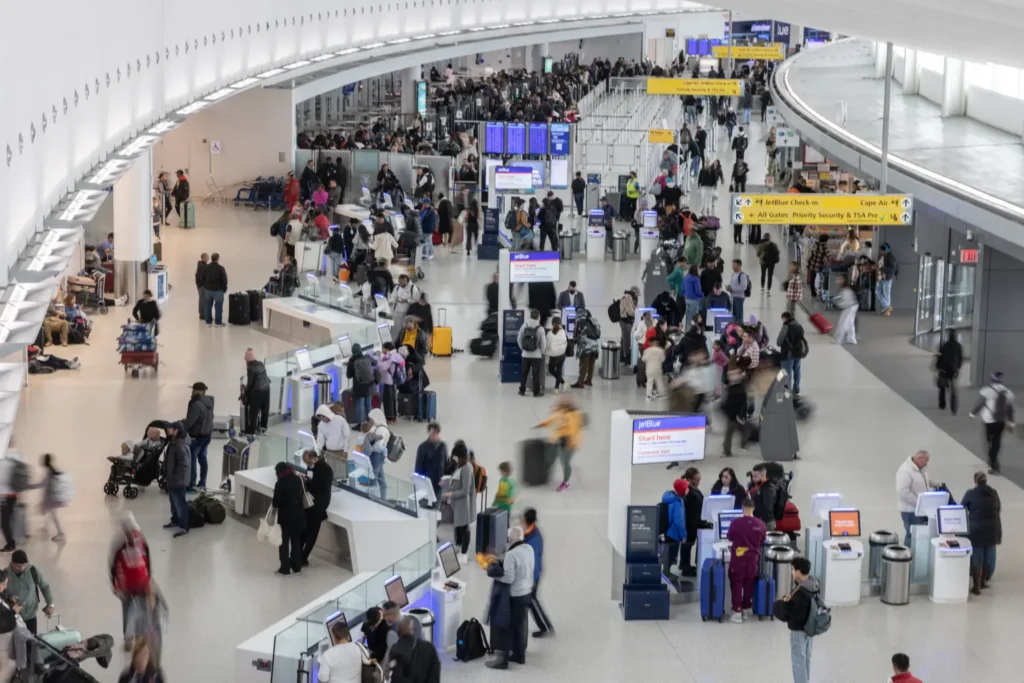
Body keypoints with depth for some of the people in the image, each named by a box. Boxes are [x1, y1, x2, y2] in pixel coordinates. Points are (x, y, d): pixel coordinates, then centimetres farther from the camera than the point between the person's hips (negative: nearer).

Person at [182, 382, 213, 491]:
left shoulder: (197, 404, -24)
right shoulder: (208, 401, 6)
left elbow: (190, 421, -27)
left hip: (197, 436, -9)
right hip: (208, 434, 9)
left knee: (192, 459, -4)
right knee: (202, 457, 19)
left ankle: (191, 486, -4)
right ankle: (202, 482, 26)